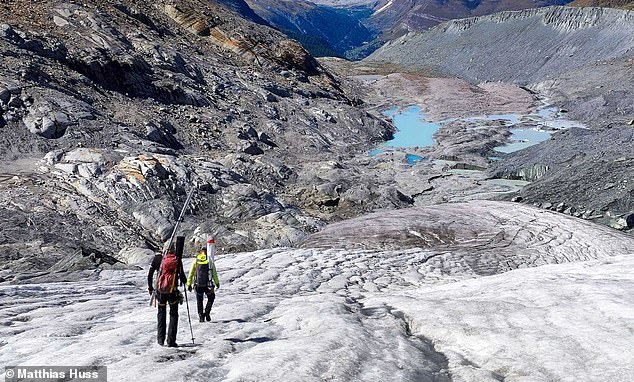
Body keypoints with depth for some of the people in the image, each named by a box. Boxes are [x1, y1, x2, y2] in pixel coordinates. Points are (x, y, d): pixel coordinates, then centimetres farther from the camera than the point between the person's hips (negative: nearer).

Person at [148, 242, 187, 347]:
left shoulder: (158, 258, 0)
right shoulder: (177, 260, -5)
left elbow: (150, 274, 4)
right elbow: (182, 276, -4)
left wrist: (150, 287, 16)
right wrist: (184, 281, 19)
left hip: (160, 291, 2)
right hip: (172, 291, -2)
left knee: (161, 313, 19)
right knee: (173, 315, 8)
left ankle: (160, 339, 19)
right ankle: (171, 341, 2)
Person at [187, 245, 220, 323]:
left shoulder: (196, 261, 0)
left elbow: (191, 273, 1)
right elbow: (214, 274, -2)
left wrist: (189, 284, 6)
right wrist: (217, 283, 9)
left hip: (198, 285, 1)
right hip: (208, 285, -1)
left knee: (199, 301, 16)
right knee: (211, 298, 21)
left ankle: (201, 316, 13)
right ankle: (207, 313, 7)